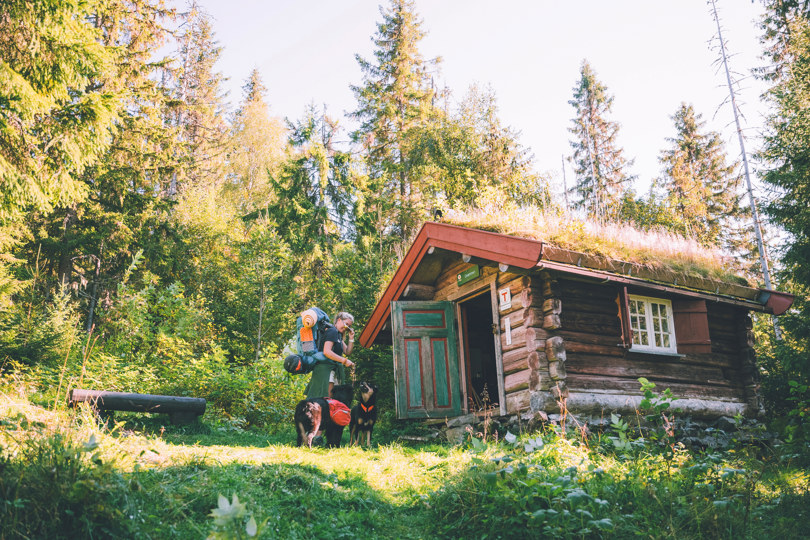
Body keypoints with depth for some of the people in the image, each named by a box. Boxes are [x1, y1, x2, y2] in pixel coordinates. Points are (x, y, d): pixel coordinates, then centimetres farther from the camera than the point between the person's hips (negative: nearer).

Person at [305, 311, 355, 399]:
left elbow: (347, 352, 21)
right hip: (326, 368, -10)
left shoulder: (339, 335, 20)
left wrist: (351, 338, 8)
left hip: (334, 370, 10)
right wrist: (344, 361, -18)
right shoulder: (332, 331, -9)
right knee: (326, 398, -15)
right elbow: (326, 352, -20)